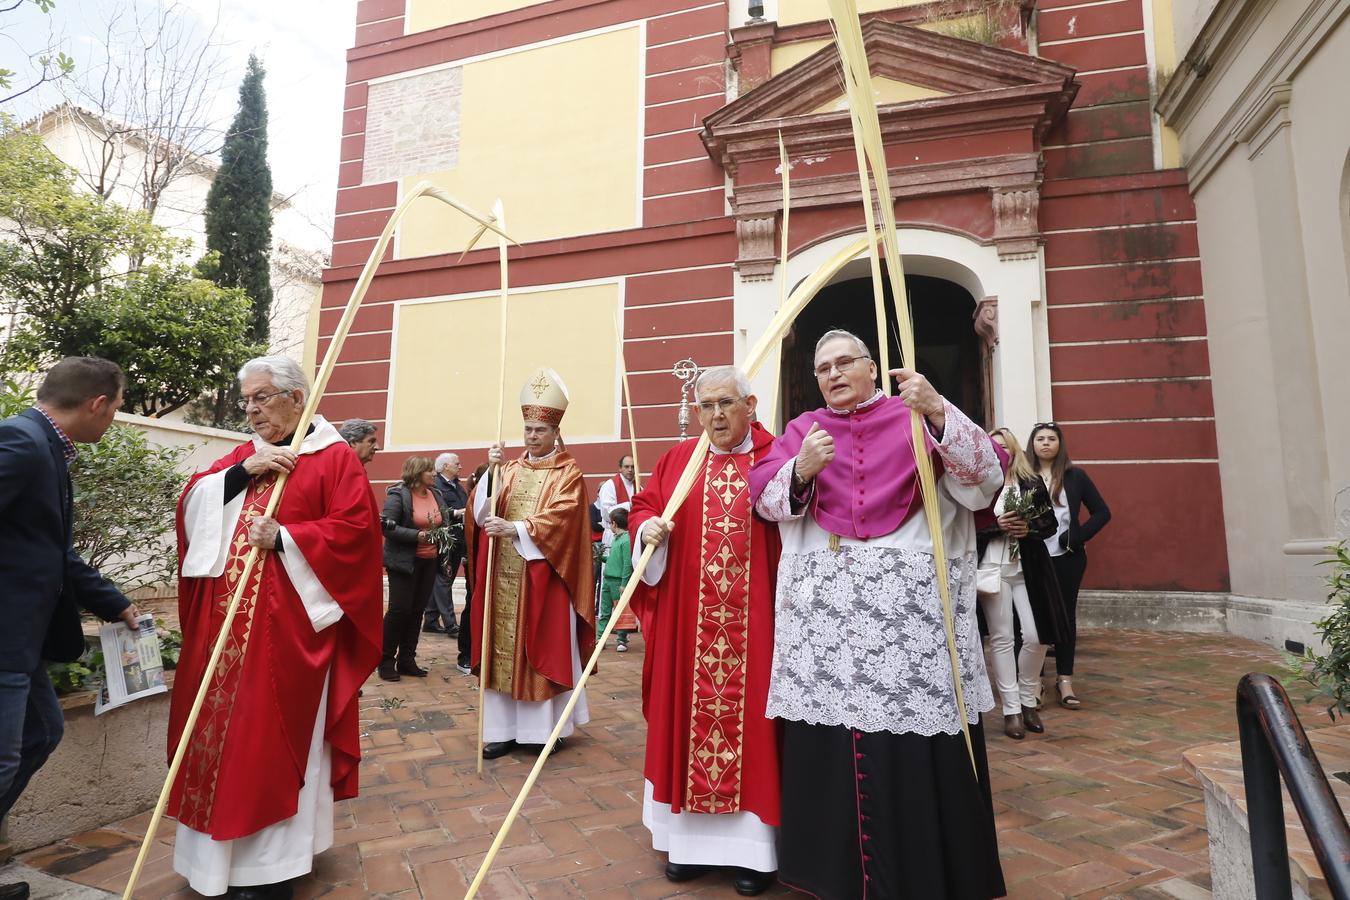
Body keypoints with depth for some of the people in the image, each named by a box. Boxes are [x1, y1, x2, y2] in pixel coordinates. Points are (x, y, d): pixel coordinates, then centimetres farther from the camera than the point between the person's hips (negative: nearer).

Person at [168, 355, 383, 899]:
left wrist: (282, 539, -17)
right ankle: (222, 850, 28)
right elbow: (192, 503, 5)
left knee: (273, 734, 0)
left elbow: (355, 529, -13)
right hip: (226, 621, 6)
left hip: (286, 625, -6)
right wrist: (243, 471, -9)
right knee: (223, 726, 11)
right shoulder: (241, 457, 16)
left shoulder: (334, 458, -4)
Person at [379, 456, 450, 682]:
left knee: (418, 610, 8)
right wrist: (417, 536, -23)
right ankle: (386, 661, 9)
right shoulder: (398, 494, -10)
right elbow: (388, 526, -17)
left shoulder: (436, 494, 9)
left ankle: (406, 659, 18)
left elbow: (444, 524, 16)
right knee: (400, 609, -5)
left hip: (429, 562, 6)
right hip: (404, 561, -6)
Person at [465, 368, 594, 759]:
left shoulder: (569, 473, -1)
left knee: (541, 649, 1)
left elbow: (560, 518, -16)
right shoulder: (510, 469, 13)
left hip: (543, 578, -4)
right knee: (503, 650, 6)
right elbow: (481, 514, 1)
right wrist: (492, 470, -13)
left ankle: (542, 728, 14)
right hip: (504, 577, 5)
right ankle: (505, 729, 16)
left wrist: (514, 528, -27)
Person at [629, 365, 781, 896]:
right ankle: (690, 837, 25)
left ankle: (752, 844, 18)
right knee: (689, 715, 10)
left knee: (749, 715, 4)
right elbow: (643, 507, 10)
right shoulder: (678, 460, 9)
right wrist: (649, 528, -10)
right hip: (688, 621, 3)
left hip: (754, 620, -2)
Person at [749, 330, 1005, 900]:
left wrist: (937, 411, -20)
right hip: (823, 610, 2)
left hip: (908, 606, -1)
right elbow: (765, 497, 1)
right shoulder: (803, 429, 13)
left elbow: (986, 477, -6)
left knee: (916, 742, 1)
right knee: (828, 743, 5)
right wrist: (801, 469, -19)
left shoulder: (917, 418, 7)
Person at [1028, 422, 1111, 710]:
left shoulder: (1075, 476, 4)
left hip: (1067, 558, 1)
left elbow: (1102, 512, 5)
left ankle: (1065, 680, 17)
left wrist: (1077, 538, -5)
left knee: (1065, 615, 8)